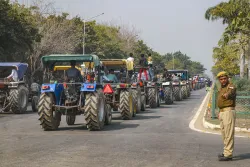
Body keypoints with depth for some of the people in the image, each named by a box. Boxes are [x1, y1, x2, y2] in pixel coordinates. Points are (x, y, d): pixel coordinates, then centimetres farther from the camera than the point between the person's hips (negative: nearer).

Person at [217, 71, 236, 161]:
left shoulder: (231, 87, -11)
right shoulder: (221, 89, 17)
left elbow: (231, 92, -35)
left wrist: (227, 94, -58)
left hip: (228, 111, -10)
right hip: (222, 112, 10)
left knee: (229, 134, -10)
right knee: (224, 134, 15)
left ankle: (228, 154, -11)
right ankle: (226, 152, 24)